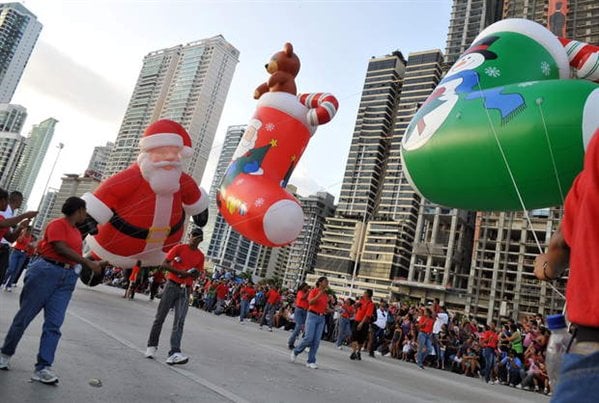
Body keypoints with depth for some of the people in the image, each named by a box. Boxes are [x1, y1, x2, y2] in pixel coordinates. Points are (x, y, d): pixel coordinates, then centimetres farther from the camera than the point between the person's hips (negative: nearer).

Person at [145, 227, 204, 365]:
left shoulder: (200, 256, 8)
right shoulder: (179, 248, -1)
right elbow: (164, 264, -4)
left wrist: (194, 274, -12)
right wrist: (180, 272, -16)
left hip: (185, 290, 2)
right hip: (172, 285, -2)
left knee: (179, 321, -9)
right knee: (160, 317, 6)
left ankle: (174, 354, -16)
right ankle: (152, 346, 23)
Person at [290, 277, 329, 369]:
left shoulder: (326, 294, 12)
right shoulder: (314, 290, -3)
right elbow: (310, 302, -17)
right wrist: (319, 294, -22)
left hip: (321, 318, 5)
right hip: (312, 316, -5)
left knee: (316, 340, 0)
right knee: (309, 338, -11)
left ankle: (311, 361, 7)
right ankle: (295, 351, 14)